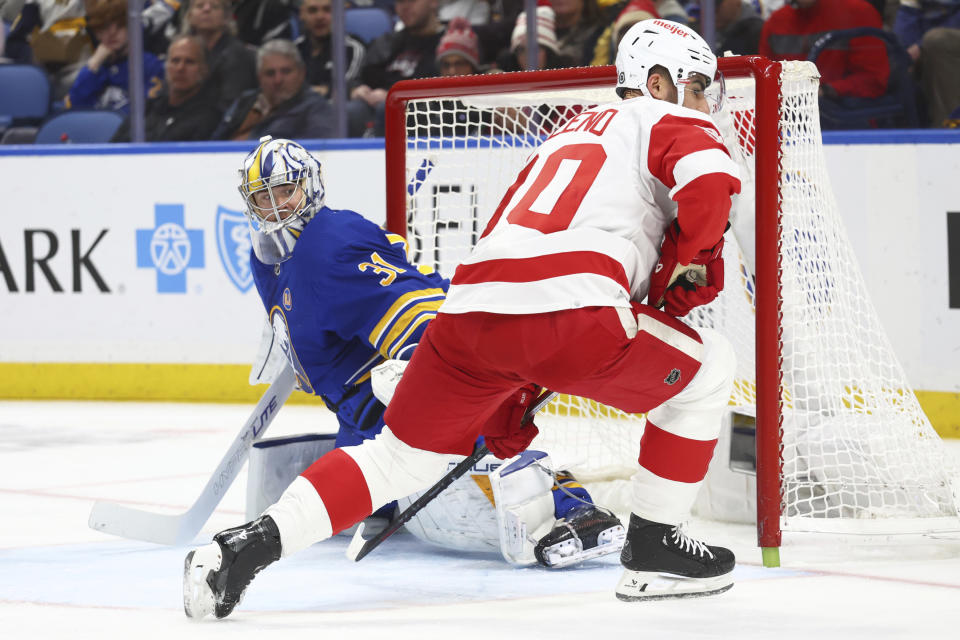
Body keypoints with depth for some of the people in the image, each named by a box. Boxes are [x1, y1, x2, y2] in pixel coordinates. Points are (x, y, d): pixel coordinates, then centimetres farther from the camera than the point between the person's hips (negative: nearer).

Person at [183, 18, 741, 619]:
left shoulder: (567, 134, 37)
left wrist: (506, 404, 38)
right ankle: (653, 548, 16)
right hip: (571, 312, -7)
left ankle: (250, 543, 6)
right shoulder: (667, 122, 13)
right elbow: (711, 183, -12)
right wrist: (688, 265, 8)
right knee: (707, 366, 15)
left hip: (471, 306, 7)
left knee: (401, 454, 19)